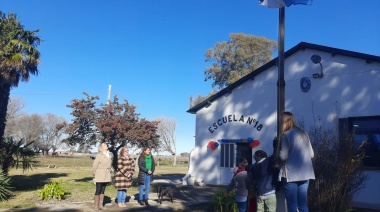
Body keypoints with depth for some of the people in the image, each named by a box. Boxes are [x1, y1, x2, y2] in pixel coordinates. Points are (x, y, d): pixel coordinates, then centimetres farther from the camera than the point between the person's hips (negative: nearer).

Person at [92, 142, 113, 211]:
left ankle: (100, 205, 17)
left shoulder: (109, 155, 9)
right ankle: (96, 206, 4)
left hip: (106, 176, 6)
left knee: (103, 190, 10)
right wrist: (94, 175, -3)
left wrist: (111, 169, 8)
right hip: (100, 176, -6)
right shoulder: (99, 155, -11)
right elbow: (94, 165, -9)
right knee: (98, 190, -3)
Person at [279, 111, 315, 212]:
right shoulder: (304, 134, 11)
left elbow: (283, 156, -14)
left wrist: (277, 152, 5)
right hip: (305, 174, 7)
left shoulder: (286, 135, -10)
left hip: (291, 174, -7)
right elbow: (311, 154, 14)